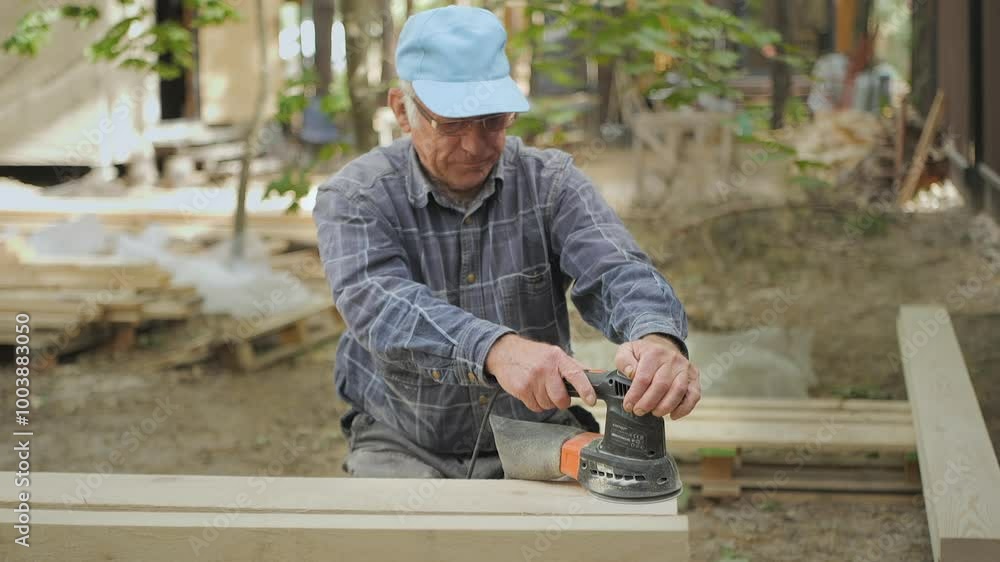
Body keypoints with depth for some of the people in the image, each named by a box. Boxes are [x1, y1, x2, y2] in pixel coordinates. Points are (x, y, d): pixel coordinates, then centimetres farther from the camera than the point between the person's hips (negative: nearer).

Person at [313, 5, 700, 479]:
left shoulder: (549, 182, -3)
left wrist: (658, 338, -45)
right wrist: (497, 348, -48)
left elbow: (614, 270, -19)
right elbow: (379, 300, -28)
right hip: (404, 445, -1)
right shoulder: (354, 198, -9)